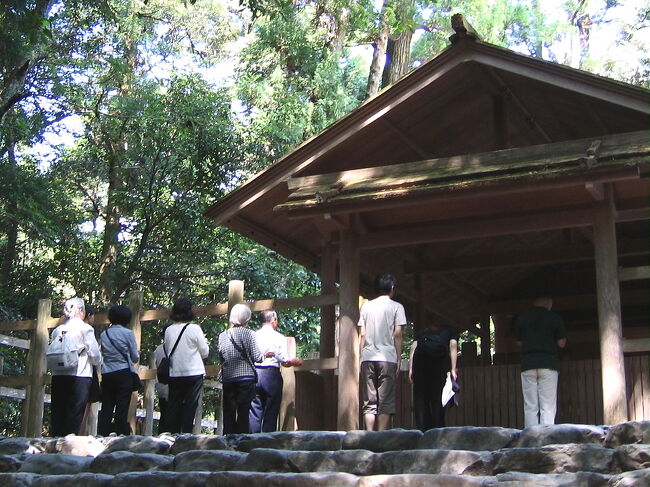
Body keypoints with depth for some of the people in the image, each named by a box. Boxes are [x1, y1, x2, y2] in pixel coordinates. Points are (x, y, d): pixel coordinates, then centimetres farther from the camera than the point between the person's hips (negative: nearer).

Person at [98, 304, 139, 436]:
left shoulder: (103, 334, 7)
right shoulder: (128, 333, -5)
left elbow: (102, 354, 12)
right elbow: (135, 358, 0)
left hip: (107, 375, 4)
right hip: (124, 374, -4)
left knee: (106, 408, 7)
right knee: (122, 410, -2)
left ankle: (102, 436, 5)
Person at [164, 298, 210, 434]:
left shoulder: (168, 330, 1)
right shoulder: (194, 328, -9)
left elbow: (167, 350, 12)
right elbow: (205, 353, -3)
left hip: (174, 373, 4)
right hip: (193, 372, -3)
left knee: (173, 406, 9)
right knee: (190, 406, 1)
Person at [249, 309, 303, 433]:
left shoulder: (253, 336, 4)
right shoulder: (279, 337, -3)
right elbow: (285, 362, -3)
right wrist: (294, 362, 17)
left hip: (254, 373, 3)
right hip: (272, 374, -3)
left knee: (254, 410, 5)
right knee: (271, 413, 3)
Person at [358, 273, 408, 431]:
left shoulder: (366, 306, 13)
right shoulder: (396, 307, 3)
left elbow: (362, 335, 9)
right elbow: (397, 335, -3)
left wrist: (361, 358, 13)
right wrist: (399, 360, 1)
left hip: (367, 359, 3)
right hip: (387, 358, -3)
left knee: (369, 402, 4)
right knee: (385, 402, -1)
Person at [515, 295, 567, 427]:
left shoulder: (521, 318, 8)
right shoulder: (555, 318, 1)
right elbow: (561, 343, 0)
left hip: (528, 365, 2)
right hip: (549, 364, -2)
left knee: (530, 407, 3)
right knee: (548, 408, -2)